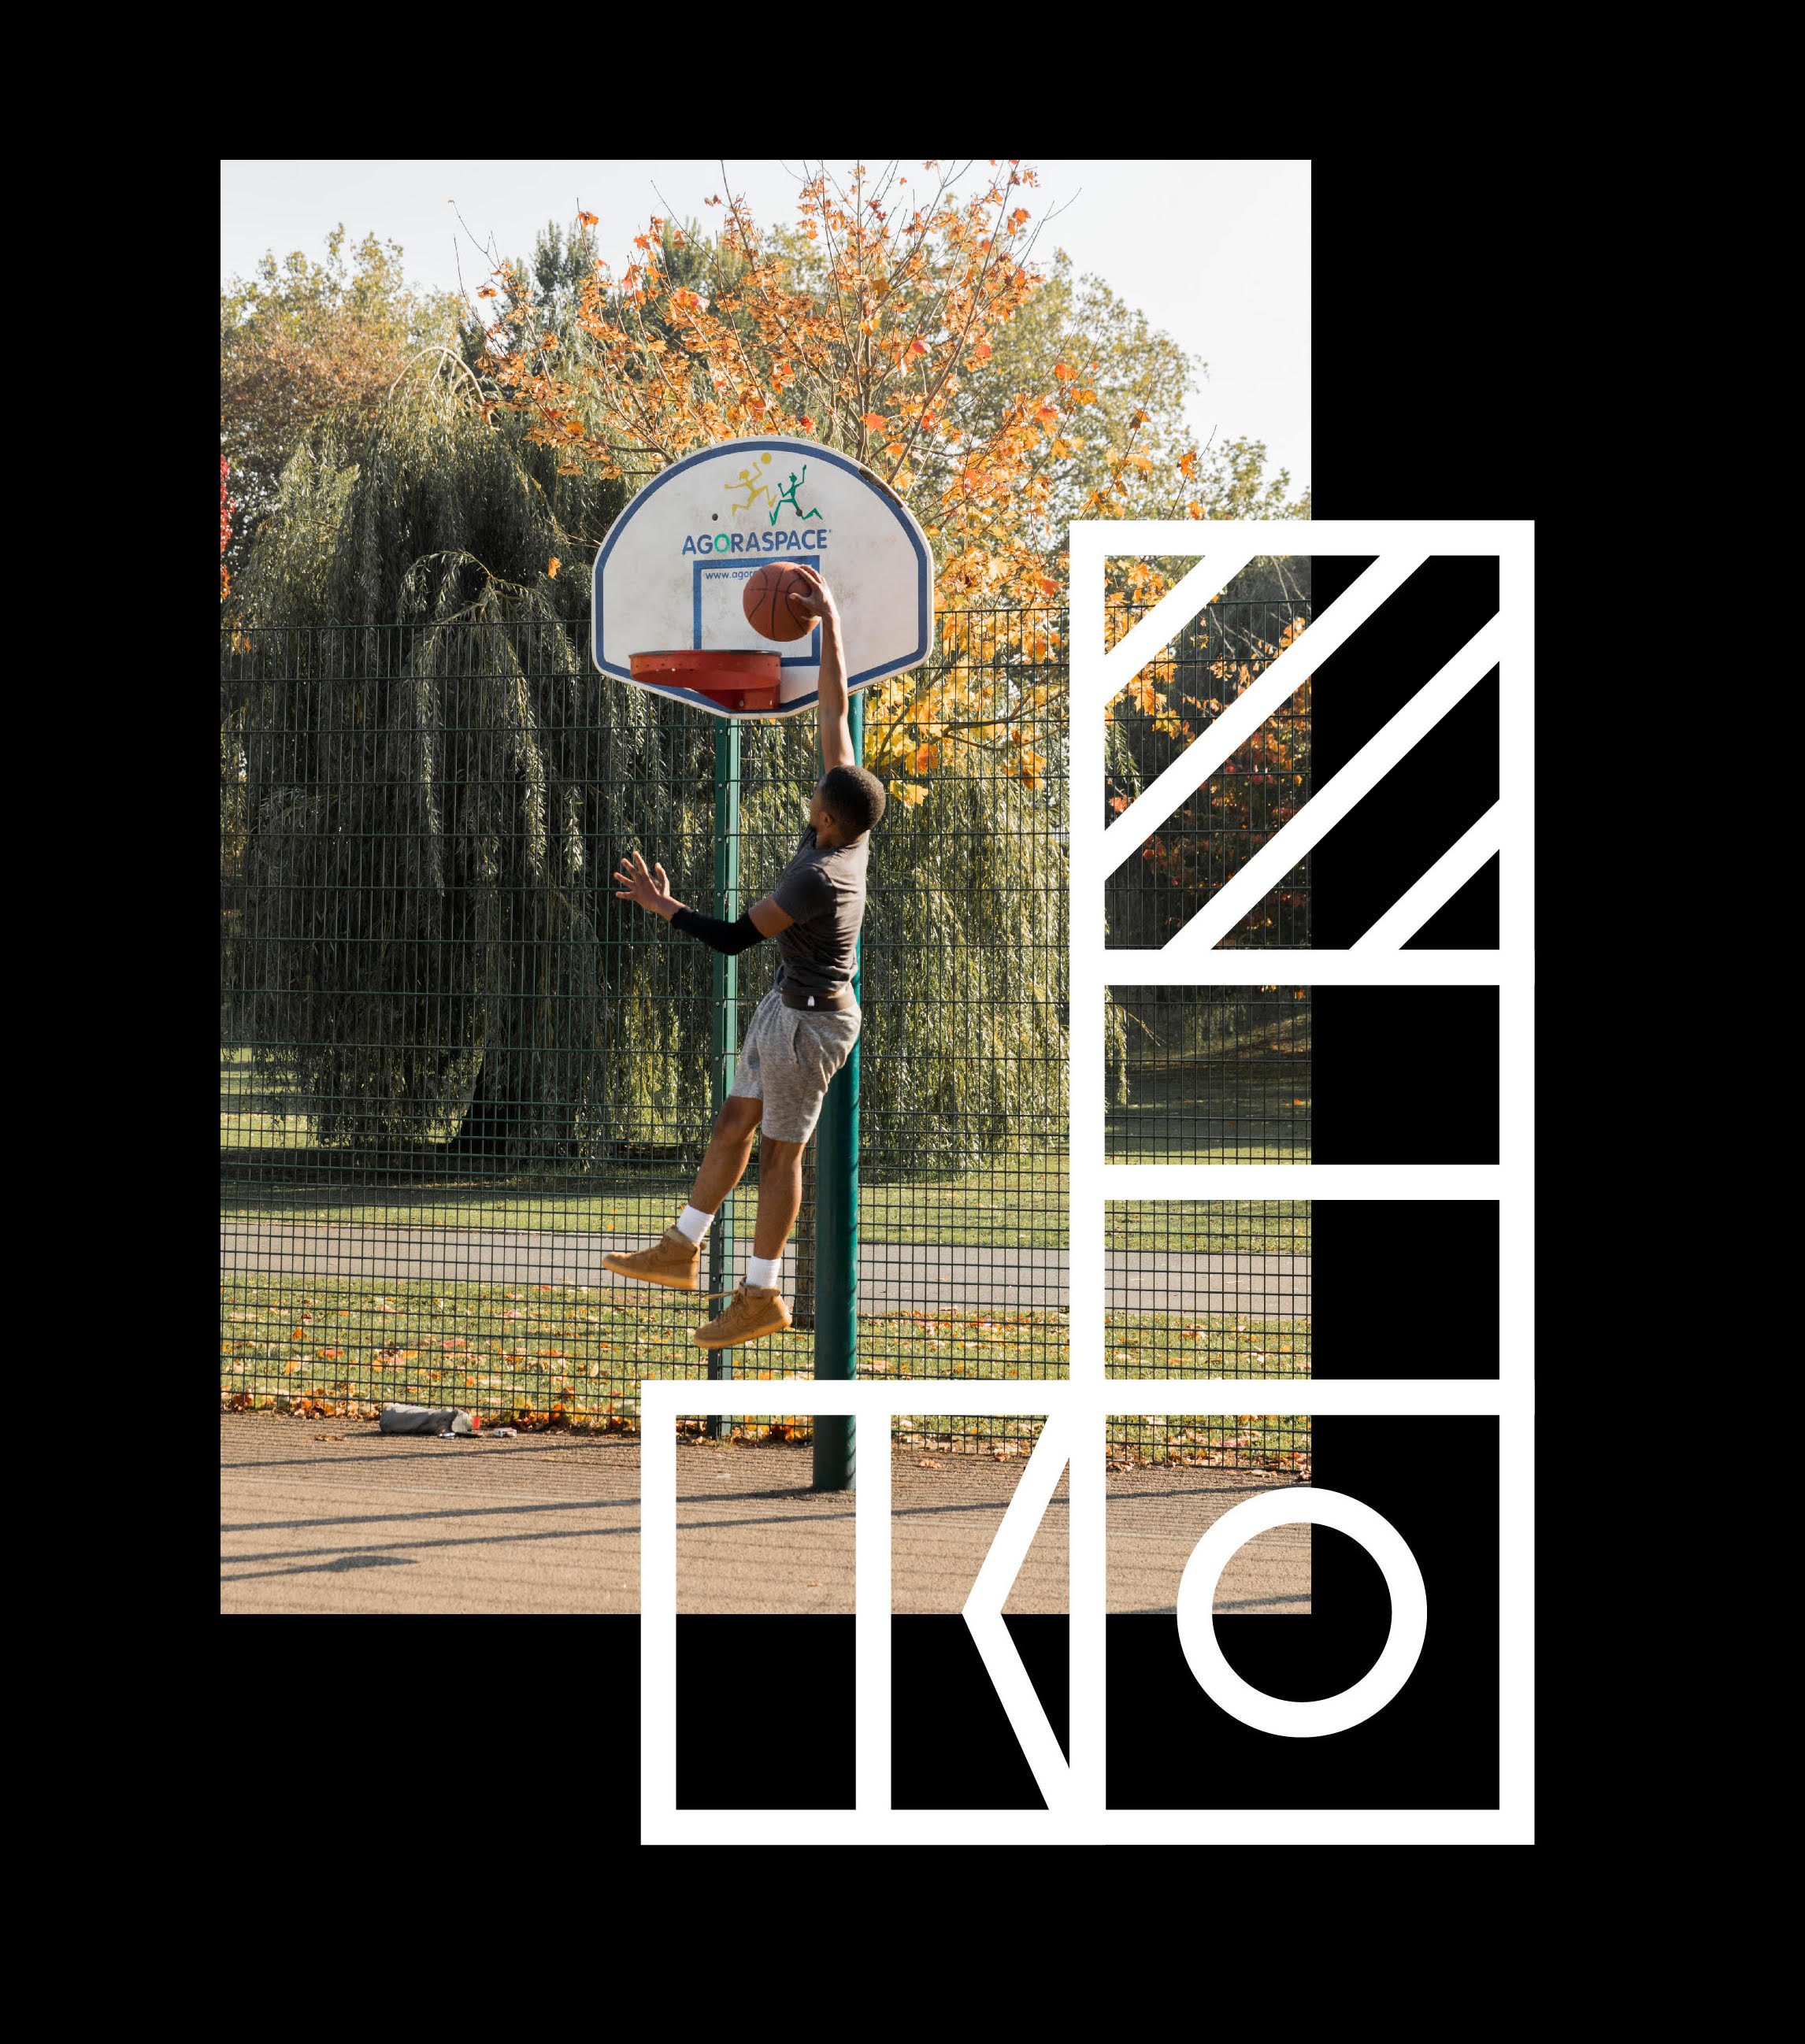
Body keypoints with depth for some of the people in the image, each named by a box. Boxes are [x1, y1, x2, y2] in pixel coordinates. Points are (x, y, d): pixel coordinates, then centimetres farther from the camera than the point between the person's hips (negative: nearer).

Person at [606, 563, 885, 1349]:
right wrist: (829, 622, -1)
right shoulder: (851, 830, -8)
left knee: (779, 1151, 1)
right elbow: (834, 707, -4)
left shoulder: (817, 878, -30)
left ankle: (762, 1297, 10)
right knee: (735, 1122, 15)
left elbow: (735, 938, -25)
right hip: (790, 1004, 9)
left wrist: (662, 905, -17)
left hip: (809, 1020, -9)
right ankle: (681, 1250, 24)